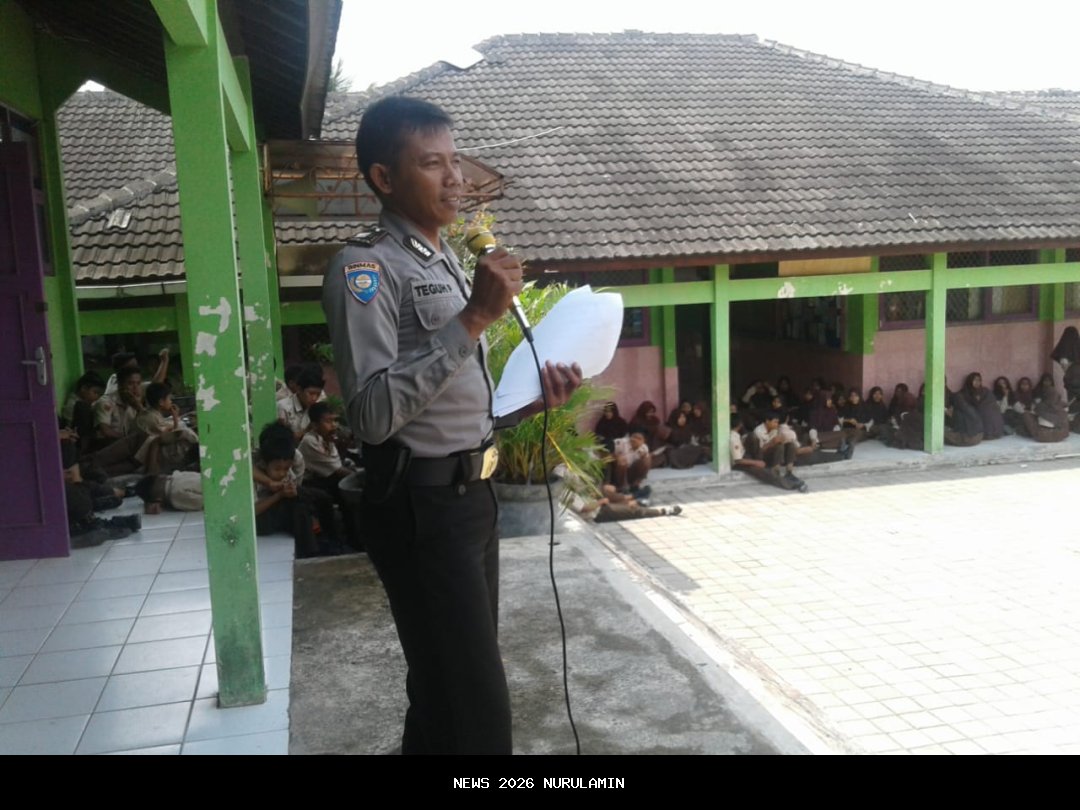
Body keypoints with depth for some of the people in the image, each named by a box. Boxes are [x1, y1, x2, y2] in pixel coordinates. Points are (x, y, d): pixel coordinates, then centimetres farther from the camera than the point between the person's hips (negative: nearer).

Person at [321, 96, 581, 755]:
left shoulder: (449, 263, 17)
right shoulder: (366, 269, -12)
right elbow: (374, 413, -26)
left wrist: (531, 400, 5)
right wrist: (473, 318, -26)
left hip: (472, 496, 9)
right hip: (421, 507, -9)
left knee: (447, 689, 18)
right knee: (477, 705, -6)